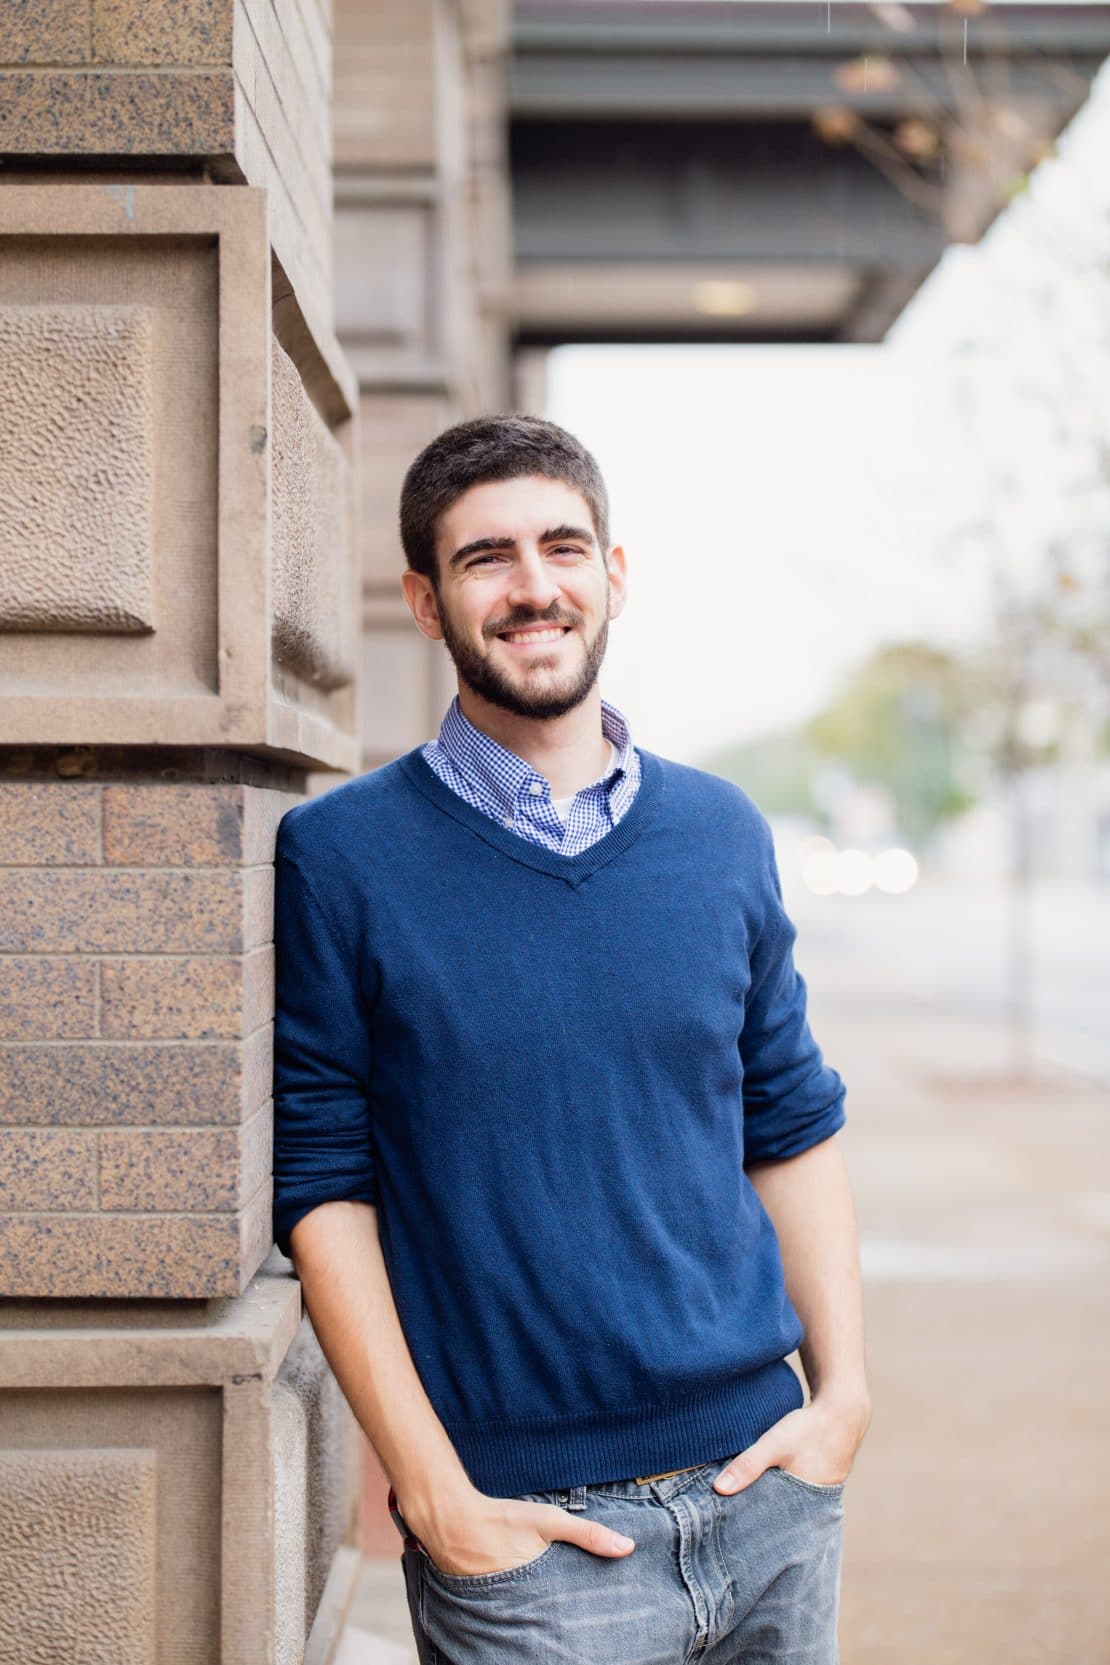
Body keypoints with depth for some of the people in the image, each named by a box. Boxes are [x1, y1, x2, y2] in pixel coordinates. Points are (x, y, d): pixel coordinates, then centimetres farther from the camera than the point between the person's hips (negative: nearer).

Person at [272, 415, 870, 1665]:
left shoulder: (721, 832, 6)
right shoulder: (340, 856, -6)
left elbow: (792, 1126, 11)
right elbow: (323, 1186, -7)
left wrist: (843, 1390, 1)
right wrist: (436, 1494, -11)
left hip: (767, 1495, 4)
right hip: (525, 1529, -4)